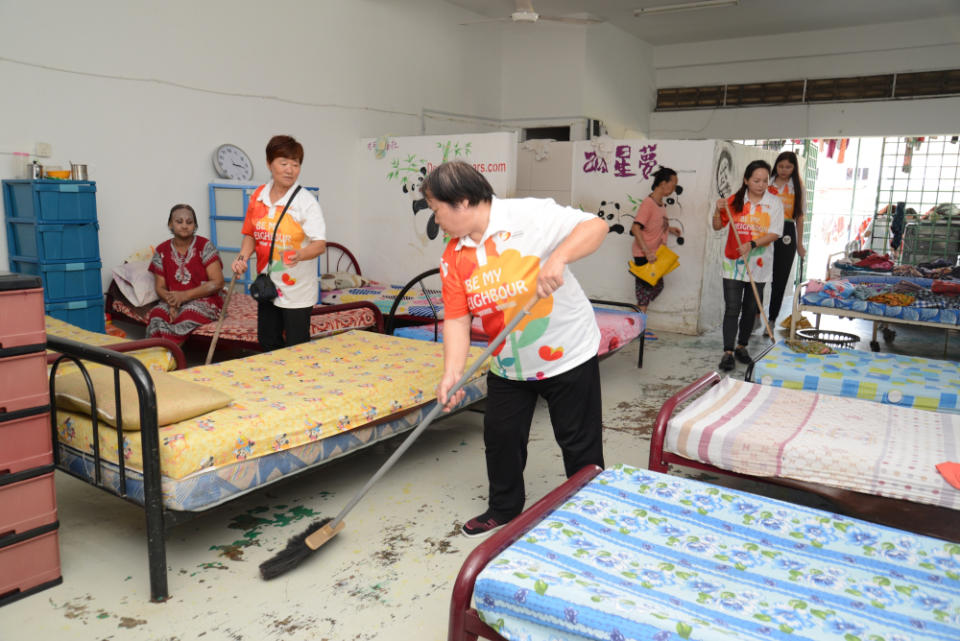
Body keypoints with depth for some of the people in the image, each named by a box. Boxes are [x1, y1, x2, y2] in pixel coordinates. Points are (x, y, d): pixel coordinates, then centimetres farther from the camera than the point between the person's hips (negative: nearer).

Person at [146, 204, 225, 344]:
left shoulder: (205, 246, -2)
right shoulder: (161, 251, 10)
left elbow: (218, 283, -8)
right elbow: (160, 287, 9)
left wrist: (185, 295, -16)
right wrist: (172, 302, -15)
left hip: (203, 301, -3)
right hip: (174, 302, 3)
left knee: (188, 314, -36)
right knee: (156, 316, -30)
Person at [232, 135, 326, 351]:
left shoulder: (305, 201, -12)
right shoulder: (258, 196, 5)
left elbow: (320, 243, -20)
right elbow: (251, 234, 16)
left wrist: (299, 255, -40)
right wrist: (243, 257, -3)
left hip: (297, 289, -6)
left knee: (297, 348, 1)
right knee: (268, 343, 17)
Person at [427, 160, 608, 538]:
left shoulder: (529, 216, -19)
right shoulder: (453, 258, -2)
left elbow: (595, 226, -22)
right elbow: (456, 318, -6)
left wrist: (557, 258, -39)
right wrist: (451, 373, -18)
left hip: (568, 355, -5)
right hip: (508, 365, 5)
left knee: (580, 444, 7)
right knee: (500, 437, 14)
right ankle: (504, 509, 37)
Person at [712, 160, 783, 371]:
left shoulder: (774, 203, -1)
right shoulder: (735, 201, 1)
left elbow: (774, 233, -9)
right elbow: (718, 226, 9)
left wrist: (752, 244, -23)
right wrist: (718, 211, -11)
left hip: (758, 266, 1)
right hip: (733, 263, -1)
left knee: (751, 308, 11)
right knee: (732, 308, -5)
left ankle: (742, 347, 27)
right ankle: (728, 352, -2)